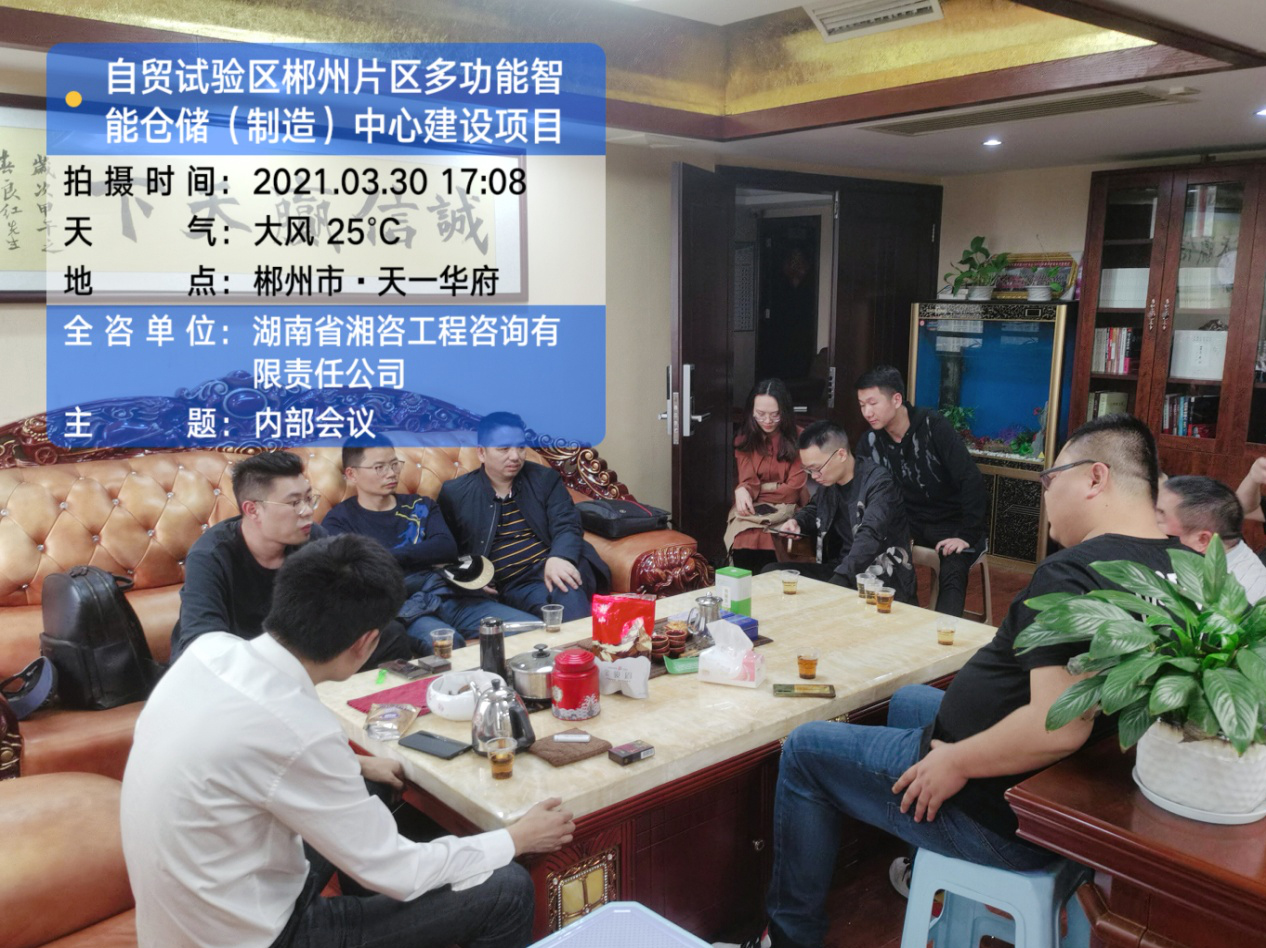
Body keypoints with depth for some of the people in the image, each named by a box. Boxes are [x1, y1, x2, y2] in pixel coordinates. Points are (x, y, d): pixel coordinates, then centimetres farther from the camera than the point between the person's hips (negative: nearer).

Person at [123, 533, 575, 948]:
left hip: (183, 908, 8)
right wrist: (517, 839, -6)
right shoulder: (295, 730, -32)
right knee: (507, 890, -4)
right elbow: (393, 872, -19)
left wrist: (353, 764, 19)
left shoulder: (212, 648, -10)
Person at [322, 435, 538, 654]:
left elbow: (447, 547, 6)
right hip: (402, 608, -4)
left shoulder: (420, 506, 23)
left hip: (452, 595, 5)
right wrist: (426, 556, -2)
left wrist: (391, 556, -2)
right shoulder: (340, 520, 11)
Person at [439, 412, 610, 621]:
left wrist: (559, 558, -23)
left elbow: (567, 524, 0)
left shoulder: (544, 478, 12)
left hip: (554, 568, 2)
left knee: (566, 588, -35)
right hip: (513, 585, -1)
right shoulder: (455, 493, 9)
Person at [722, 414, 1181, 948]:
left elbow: (1057, 728, -37)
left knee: (803, 751, 6)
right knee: (908, 701, 32)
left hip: (1007, 814, -9)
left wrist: (954, 762, -21)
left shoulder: (1071, 573, -29)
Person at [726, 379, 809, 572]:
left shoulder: (798, 439, 2)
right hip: (752, 510, 2)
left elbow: (794, 489, -1)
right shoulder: (744, 440, 11)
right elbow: (747, 481, 0)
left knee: (752, 537, -32)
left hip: (786, 509, -2)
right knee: (743, 537, -32)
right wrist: (743, 491, -23)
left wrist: (757, 488, -2)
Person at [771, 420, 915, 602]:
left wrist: (838, 582, -42)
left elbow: (870, 537, -30)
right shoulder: (828, 480, 7)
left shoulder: (878, 482, -16)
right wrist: (798, 522, 6)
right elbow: (815, 509, 30)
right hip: (839, 569, 8)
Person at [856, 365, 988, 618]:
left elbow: (972, 481, -22)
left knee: (952, 574, -31)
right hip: (912, 523, 4)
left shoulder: (934, 427, -19)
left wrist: (968, 536, -23)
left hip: (953, 524, -4)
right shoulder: (872, 441, -4)